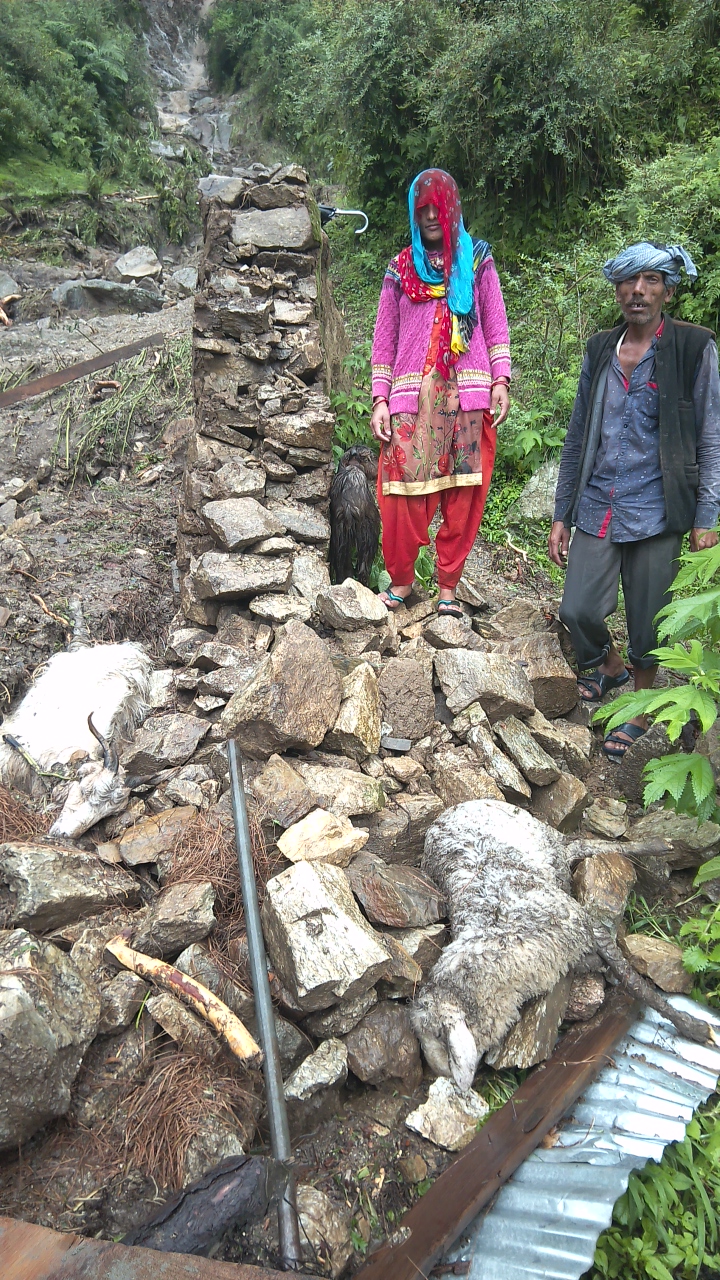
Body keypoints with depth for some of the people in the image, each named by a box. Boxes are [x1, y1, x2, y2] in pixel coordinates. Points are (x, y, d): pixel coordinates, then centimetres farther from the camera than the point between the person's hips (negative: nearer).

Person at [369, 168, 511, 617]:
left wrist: (501, 382, -2)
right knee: (404, 490, -8)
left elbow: (496, 324, 11)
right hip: (412, 395, 0)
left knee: (463, 492, -3)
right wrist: (380, 399, 3)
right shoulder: (401, 268, 16)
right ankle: (401, 578, 9)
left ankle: (448, 585, 6)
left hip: (468, 394, 0)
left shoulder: (477, 259, 15)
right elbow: (385, 339, 12)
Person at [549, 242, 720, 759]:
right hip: (596, 510, 3)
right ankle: (608, 665, 31)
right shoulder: (599, 350, 9)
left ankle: (640, 708, 30)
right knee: (578, 610, -4)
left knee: (647, 623, 4)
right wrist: (561, 516, 11)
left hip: (655, 514, -3)